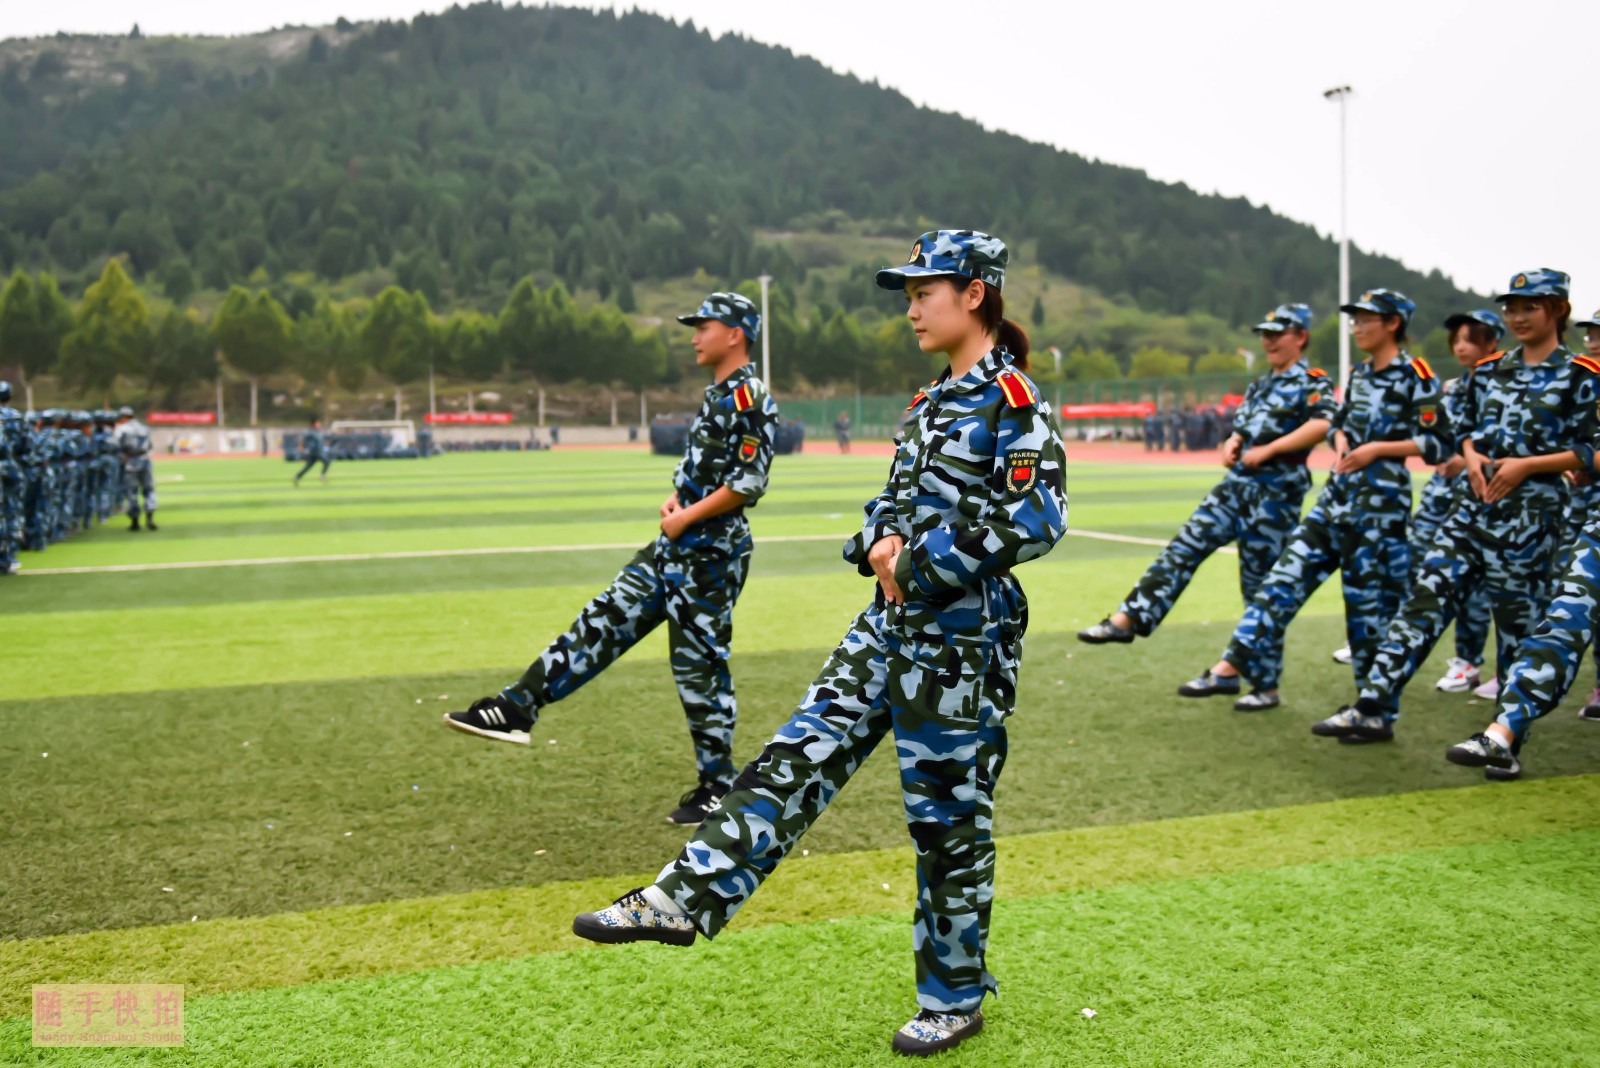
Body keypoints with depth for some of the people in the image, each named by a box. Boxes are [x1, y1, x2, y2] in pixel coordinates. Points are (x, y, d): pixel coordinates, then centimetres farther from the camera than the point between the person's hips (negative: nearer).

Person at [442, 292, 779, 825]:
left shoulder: (749, 398, -14)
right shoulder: (716, 396, 17)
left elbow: (748, 483, -22)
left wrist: (687, 517, -17)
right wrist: (673, 498, 5)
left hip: (711, 554, -10)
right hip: (676, 547, 10)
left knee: (700, 666, -2)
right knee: (604, 622, 6)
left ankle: (718, 786, 11)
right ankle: (517, 708, 8)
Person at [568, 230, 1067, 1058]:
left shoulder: (1011, 398, -12)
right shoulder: (933, 400, 15)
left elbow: (1038, 519, -22)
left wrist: (922, 561, -18)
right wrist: (883, 543, -2)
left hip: (962, 634, -8)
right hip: (893, 619, 8)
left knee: (947, 812, 3)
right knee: (799, 756, 2)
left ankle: (953, 1000, 21)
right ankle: (687, 899, 4)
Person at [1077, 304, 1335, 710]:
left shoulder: (1312, 382, -5)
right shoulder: (1259, 386, 19)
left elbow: (1322, 424, -24)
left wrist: (1267, 450, -27)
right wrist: (1232, 445, 1)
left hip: (1275, 494, -7)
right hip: (1236, 485, 7)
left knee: (1261, 589, -2)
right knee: (1183, 549, -2)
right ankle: (1128, 619, -3)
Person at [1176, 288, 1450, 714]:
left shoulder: (1415, 376, -8)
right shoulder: (1359, 374, 14)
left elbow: (1438, 444, -11)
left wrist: (1377, 449, -17)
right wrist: (1341, 442, 3)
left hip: (1380, 500, -7)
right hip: (1339, 492, 7)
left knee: (1371, 599, -2)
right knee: (1287, 574, 0)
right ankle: (1233, 666, -2)